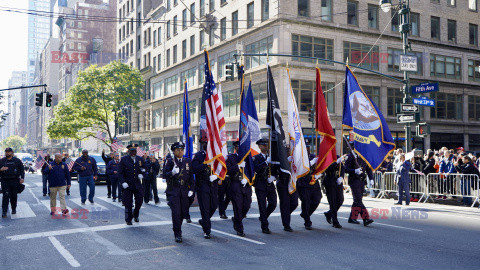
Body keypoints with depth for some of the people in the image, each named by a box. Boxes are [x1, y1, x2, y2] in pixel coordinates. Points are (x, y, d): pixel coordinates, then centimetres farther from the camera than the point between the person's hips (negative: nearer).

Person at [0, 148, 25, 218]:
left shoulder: (17, 160, 7)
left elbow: (22, 169, 8)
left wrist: (22, 178, -3)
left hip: (15, 181, 1)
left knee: (14, 196, 7)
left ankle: (14, 209, 22)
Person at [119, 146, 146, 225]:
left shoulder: (140, 159, 9)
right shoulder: (124, 160, -2)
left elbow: (144, 169, 20)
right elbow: (120, 173, -5)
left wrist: (141, 174, -1)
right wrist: (123, 182, -17)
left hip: (137, 184, 3)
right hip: (127, 185, -3)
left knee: (139, 200, 3)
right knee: (128, 203, 1)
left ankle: (136, 215, 29)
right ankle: (128, 219, 15)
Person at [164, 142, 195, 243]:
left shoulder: (188, 161, 9)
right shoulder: (169, 161, 0)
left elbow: (191, 177, 11)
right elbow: (165, 175, -8)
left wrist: (191, 189, 3)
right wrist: (172, 172, -28)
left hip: (185, 192, 3)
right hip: (173, 191, -3)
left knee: (183, 213, 8)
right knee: (176, 213, -10)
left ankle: (178, 229, 32)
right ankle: (177, 234, 0)